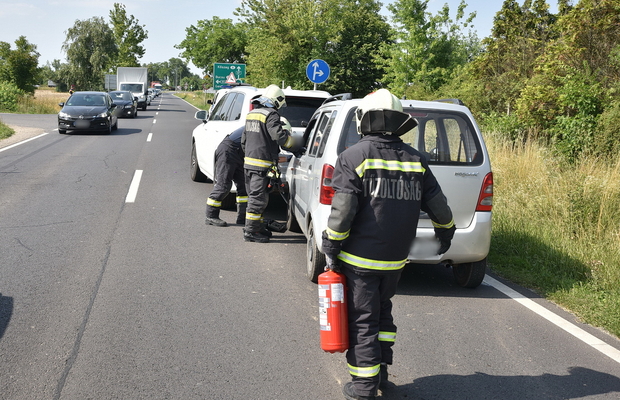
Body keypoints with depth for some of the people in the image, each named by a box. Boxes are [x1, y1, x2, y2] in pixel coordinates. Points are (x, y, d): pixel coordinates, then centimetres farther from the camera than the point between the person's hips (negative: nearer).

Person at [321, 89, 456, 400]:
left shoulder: (354, 157, -10)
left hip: (360, 257, -5)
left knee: (362, 319, 4)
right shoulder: (415, 160, 5)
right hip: (396, 258, 5)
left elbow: (342, 210, -17)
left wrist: (330, 247, -7)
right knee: (382, 310, 23)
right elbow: (438, 205, 8)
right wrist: (446, 233, 27)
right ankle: (381, 371, 29)